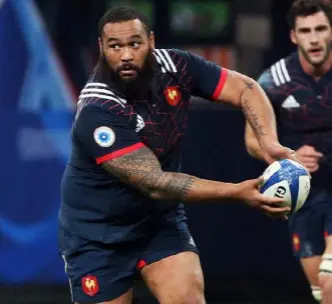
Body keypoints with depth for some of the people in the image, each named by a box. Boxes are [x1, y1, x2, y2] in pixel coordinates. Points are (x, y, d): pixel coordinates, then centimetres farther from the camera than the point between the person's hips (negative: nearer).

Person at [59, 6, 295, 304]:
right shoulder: (97, 112, -29)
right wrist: (238, 192, -33)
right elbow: (154, 184, -30)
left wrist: (270, 142, -23)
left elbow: (245, 88, -4)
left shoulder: (174, 67, -13)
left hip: (160, 218, 4)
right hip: (98, 232, -4)